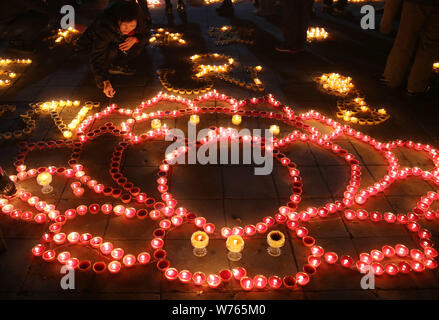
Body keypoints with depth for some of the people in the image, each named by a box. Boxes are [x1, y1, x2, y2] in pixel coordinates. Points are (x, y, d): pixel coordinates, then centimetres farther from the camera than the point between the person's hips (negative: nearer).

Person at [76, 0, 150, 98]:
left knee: (139, 44, -18)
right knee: (112, 51, -37)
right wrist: (105, 82, -54)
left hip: (116, 41, 5)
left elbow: (145, 35, -11)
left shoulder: (139, 20, -28)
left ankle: (115, 66, -6)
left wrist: (135, 39, -36)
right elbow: (97, 57, -42)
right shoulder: (105, 27, -41)